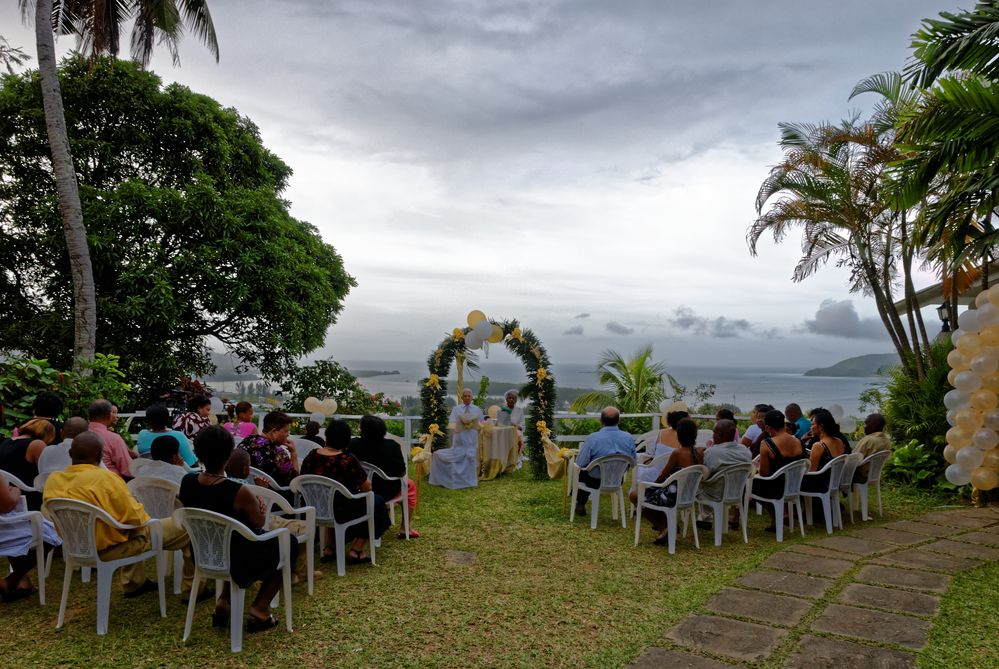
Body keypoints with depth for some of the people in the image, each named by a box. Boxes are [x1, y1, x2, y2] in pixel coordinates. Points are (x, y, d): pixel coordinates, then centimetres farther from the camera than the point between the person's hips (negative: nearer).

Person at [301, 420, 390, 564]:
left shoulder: (311, 457, -8)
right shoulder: (348, 460, -23)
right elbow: (367, 487, -14)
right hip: (344, 512, -5)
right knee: (377, 501, 17)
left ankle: (328, 549, 28)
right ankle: (355, 550, 14)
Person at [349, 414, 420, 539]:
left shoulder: (353, 444, -14)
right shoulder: (391, 446, -20)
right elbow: (402, 472, -12)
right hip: (385, 492, -3)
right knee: (410, 486, 25)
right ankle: (406, 529, 24)